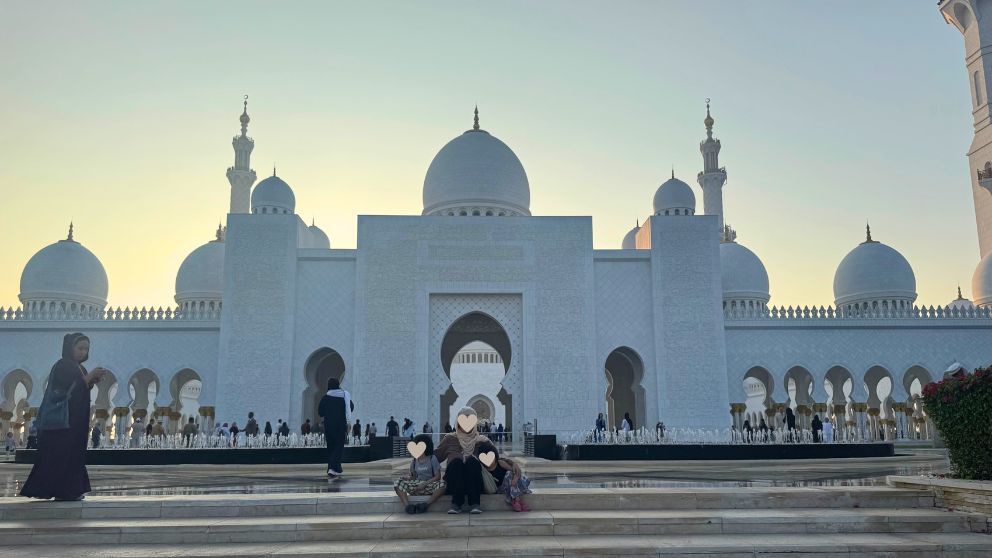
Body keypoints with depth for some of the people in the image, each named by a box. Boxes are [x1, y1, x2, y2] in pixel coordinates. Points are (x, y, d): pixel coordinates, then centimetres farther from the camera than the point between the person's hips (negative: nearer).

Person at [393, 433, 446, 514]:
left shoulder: (432, 458, 3)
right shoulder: (414, 461, 13)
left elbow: (437, 477, -4)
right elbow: (413, 476, 16)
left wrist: (425, 484, -15)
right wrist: (408, 478, -8)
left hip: (430, 486, -3)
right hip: (416, 487, 3)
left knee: (442, 484, -36)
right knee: (398, 483, -21)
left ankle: (427, 504, -39)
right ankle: (407, 505, -39)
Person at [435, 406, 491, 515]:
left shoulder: (482, 440, 15)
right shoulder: (450, 439, 16)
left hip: (475, 484, 0)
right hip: (454, 484, 0)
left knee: (472, 460, -28)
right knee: (456, 461, -28)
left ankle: (474, 503, -37)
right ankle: (456, 503, -35)